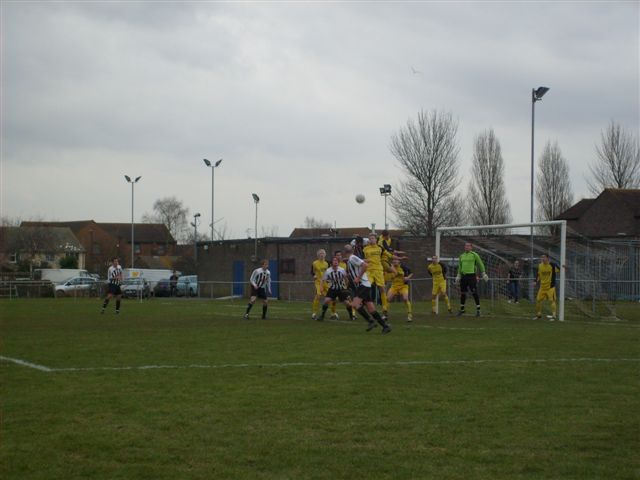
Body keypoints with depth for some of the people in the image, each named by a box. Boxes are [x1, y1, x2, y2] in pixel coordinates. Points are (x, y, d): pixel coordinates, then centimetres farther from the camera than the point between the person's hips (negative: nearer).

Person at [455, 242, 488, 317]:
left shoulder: (474, 255, -1)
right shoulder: (462, 256, 14)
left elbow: (480, 264, 2)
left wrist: (484, 274, -1)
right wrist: (458, 276, 20)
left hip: (471, 276, -5)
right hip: (463, 276, 5)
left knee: (474, 293, -8)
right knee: (463, 293, 9)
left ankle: (478, 310, -2)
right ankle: (462, 309, 20)